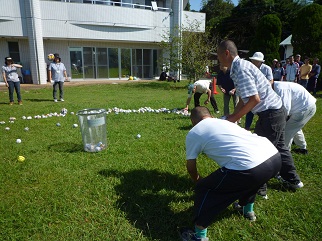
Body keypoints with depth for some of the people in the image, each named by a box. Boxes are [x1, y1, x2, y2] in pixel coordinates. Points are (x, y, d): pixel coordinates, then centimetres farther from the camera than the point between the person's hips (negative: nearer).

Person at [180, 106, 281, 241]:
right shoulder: (224, 122, 30)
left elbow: (191, 167, 19)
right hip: (275, 156, 8)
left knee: (204, 189, 11)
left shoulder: (193, 133, 11)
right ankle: (248, 210, 58)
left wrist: (198, 180, 43)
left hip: (250, 168, -8)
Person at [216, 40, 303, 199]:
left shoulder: (241, 70, -21)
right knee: (279, 146, 23)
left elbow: (254, 99, -26)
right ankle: (293, 180, 39)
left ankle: (259, 189, 16)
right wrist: (232, 117, 4)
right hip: (277, 110, 10)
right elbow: (243, 99, 11)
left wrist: (233, 118, -19)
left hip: (270, 113, -10)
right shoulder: (240, 66, 10)